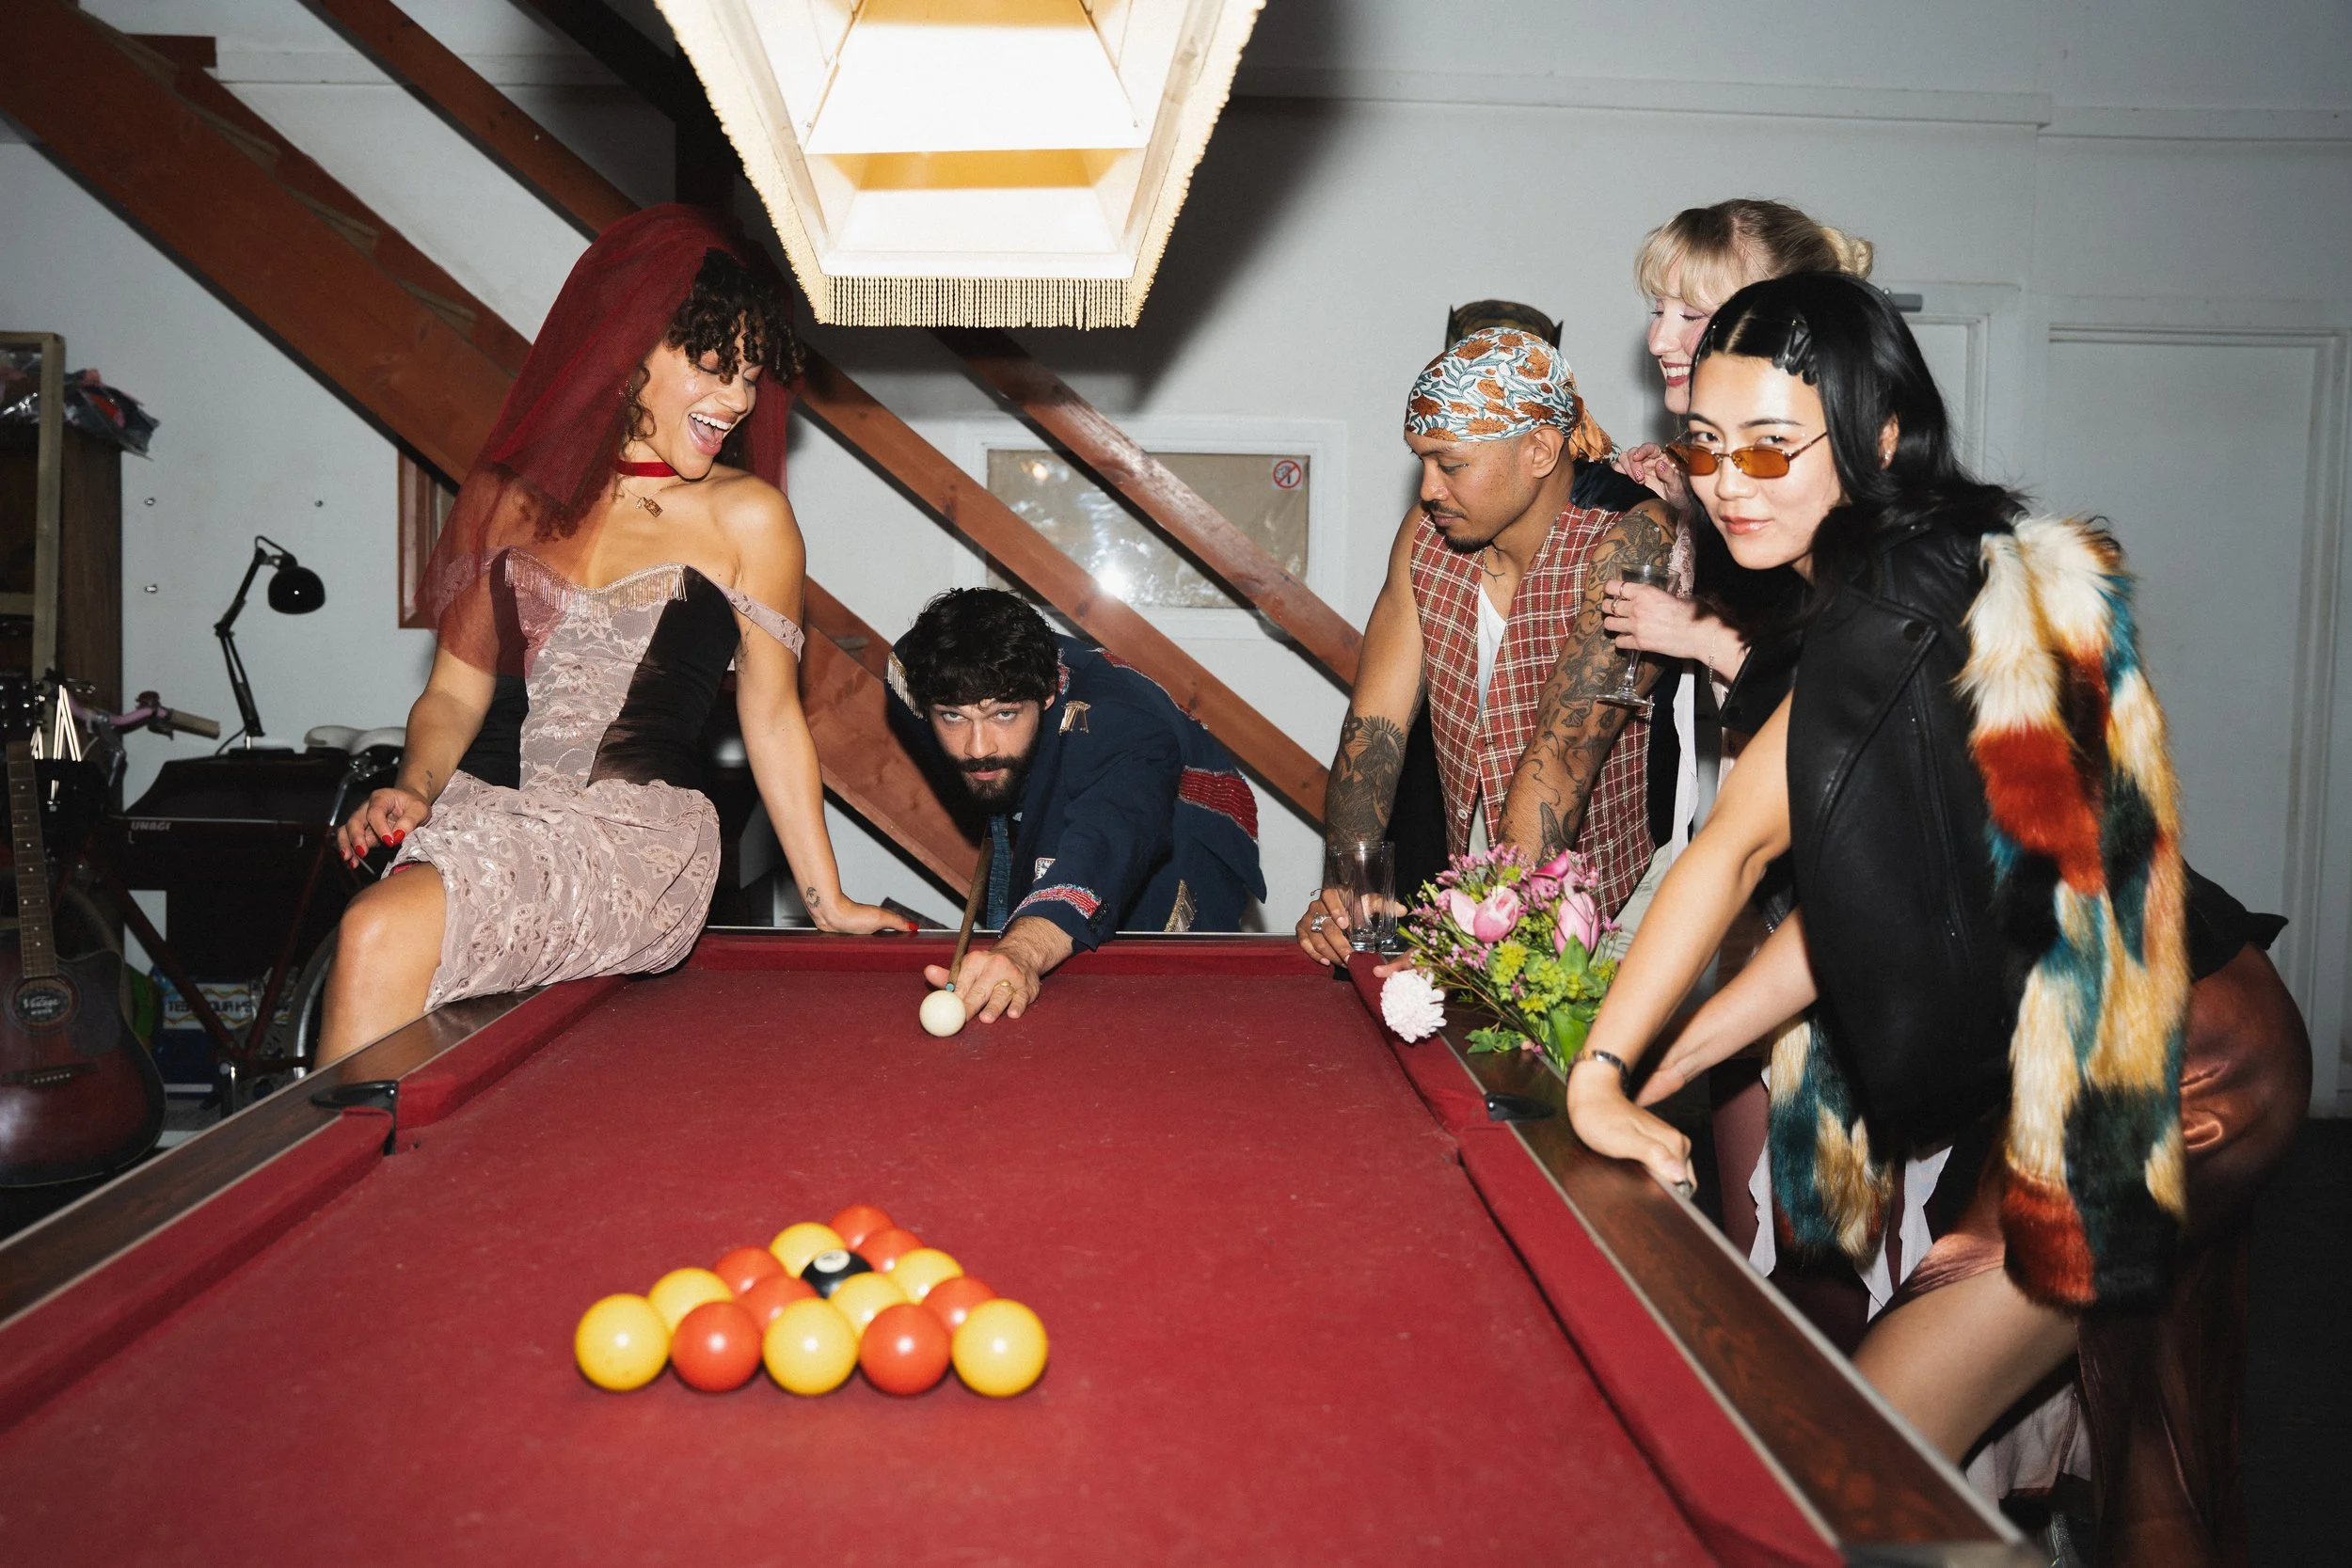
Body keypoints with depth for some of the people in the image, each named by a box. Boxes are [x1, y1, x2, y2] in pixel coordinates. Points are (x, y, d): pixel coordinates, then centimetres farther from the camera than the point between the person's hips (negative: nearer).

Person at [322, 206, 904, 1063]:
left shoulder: (746, 515, 2)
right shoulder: (506, 495, 11)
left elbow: (772, 714, 7)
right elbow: (457, 689, 16)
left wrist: (829, 900, 8)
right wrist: (416, 788, -5)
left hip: (637, 836, -4)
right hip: (483, 813, 4)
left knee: (384, 933, -28)